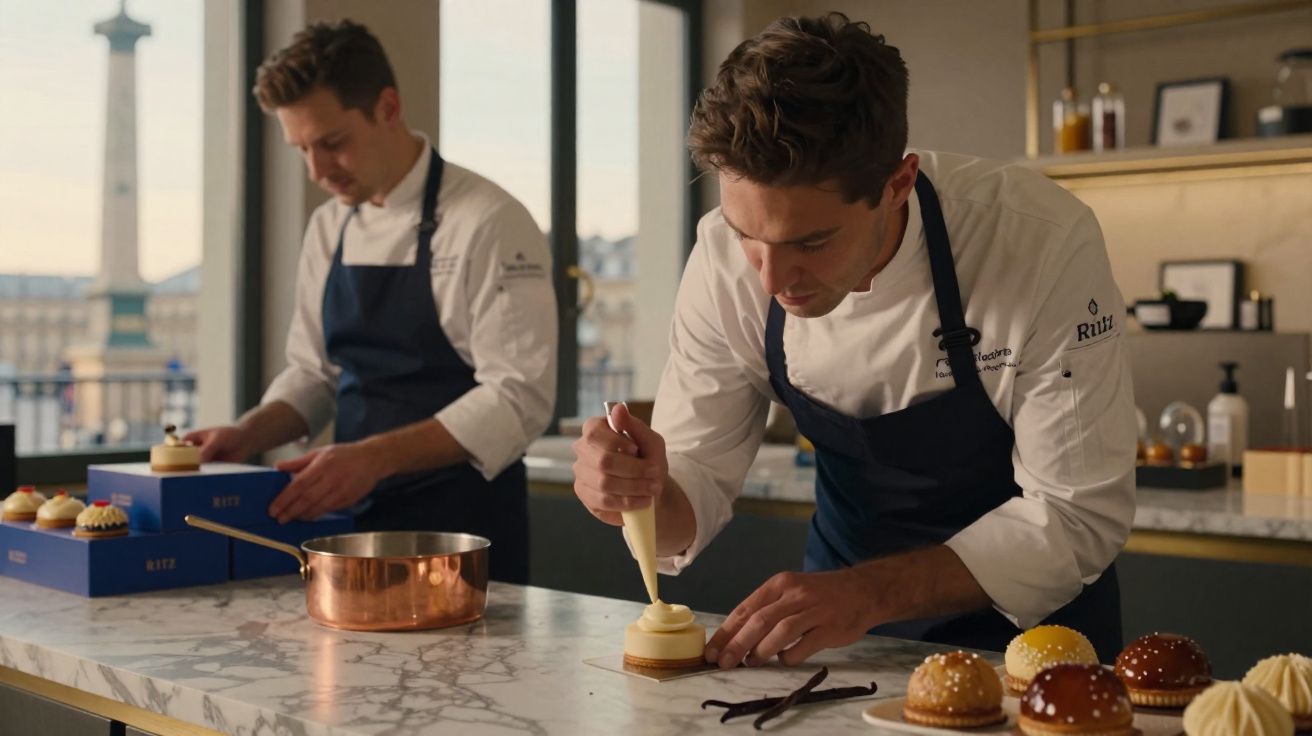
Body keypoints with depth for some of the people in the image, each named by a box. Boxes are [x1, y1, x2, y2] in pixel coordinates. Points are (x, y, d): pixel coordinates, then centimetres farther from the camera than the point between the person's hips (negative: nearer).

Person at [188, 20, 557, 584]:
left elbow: (518, 398, -19)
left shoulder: (489, 223, -14)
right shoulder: (328, 229, 8)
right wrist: (245, 436, -4)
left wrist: (374, 457, -26)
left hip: (461, 526, -6)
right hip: (355, 520, 6)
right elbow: (314, 373, 15)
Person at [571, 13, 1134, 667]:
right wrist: (643, 493, -30)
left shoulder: (1046, 244, -26)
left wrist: (871, 594, -32)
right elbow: (699, 482, -7)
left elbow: (1077, 516, -21)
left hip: (1028, 613, -2)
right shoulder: (724, 258, -16)